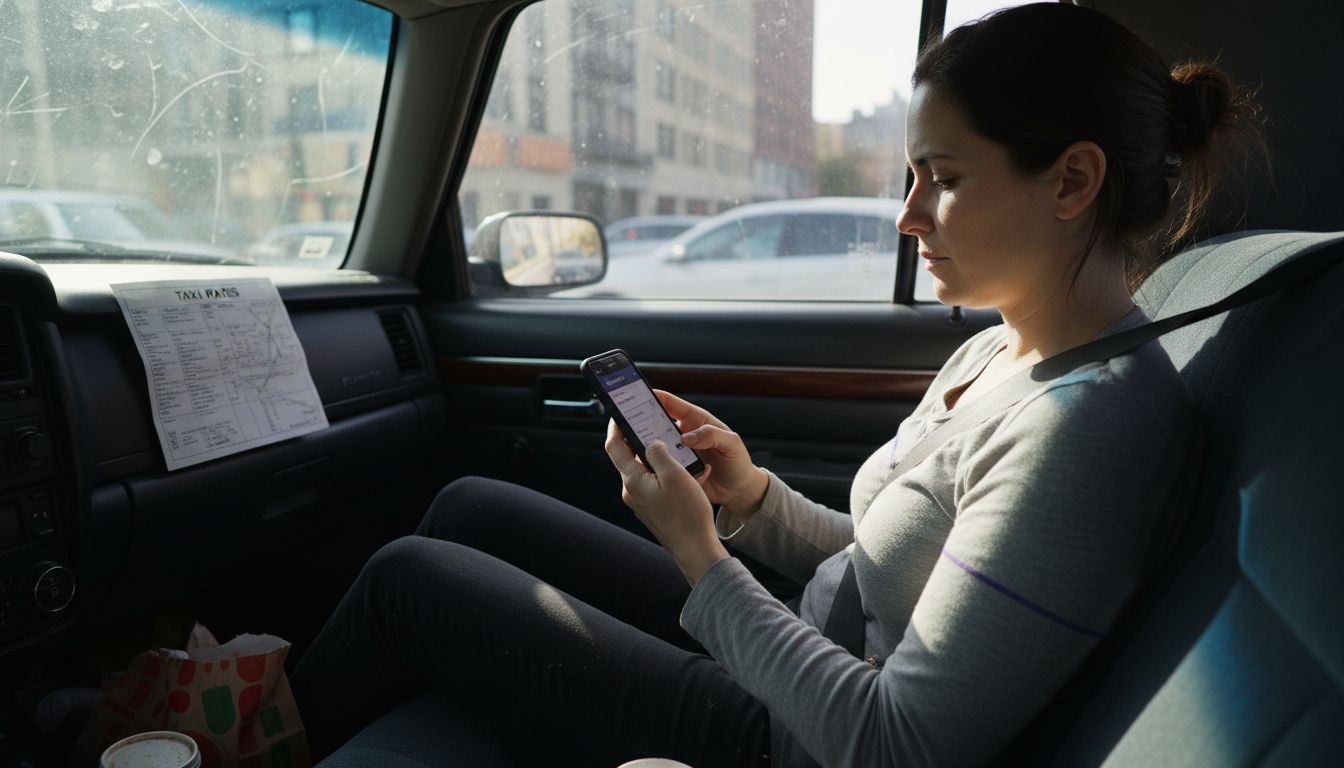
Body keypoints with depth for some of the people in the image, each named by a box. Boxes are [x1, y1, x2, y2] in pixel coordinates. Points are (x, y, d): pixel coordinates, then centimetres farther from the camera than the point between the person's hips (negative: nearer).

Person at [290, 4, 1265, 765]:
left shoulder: (1091, 427, -27)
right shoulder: (993, 353, 1)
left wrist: (701, 555, -19)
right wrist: (752, 496, -5)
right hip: (791, 657, 8)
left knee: (407, 575, 1)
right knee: (469, 507, 11)